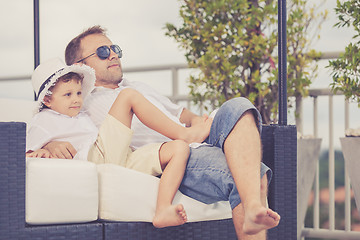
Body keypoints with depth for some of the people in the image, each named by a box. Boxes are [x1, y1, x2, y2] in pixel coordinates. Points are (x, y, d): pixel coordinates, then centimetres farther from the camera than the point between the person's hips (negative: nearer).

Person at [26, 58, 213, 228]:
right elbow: (27, 156, 6)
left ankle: (163, 211, -33)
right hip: (95, 158, -8)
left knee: (179, 149, -12)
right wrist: (40, 153, -15)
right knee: (128, 95, -12)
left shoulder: (81, 117, 37)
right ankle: (184, 134, -5)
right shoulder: (43, 120, 14)